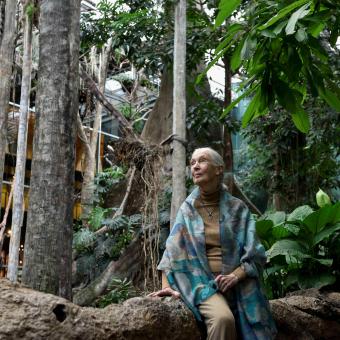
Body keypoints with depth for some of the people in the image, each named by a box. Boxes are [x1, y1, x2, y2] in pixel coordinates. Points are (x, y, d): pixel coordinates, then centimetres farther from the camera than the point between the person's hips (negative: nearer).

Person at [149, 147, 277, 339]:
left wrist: (235, 275, -15)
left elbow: (255, 254, 2)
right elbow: (173, 249, 3)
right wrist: (166, 285, -11)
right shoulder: (188, 209, 6)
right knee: (223, 319, -31)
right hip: (202, 282, -2)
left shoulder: (237, 208, 5)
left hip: (239, 286, 2)